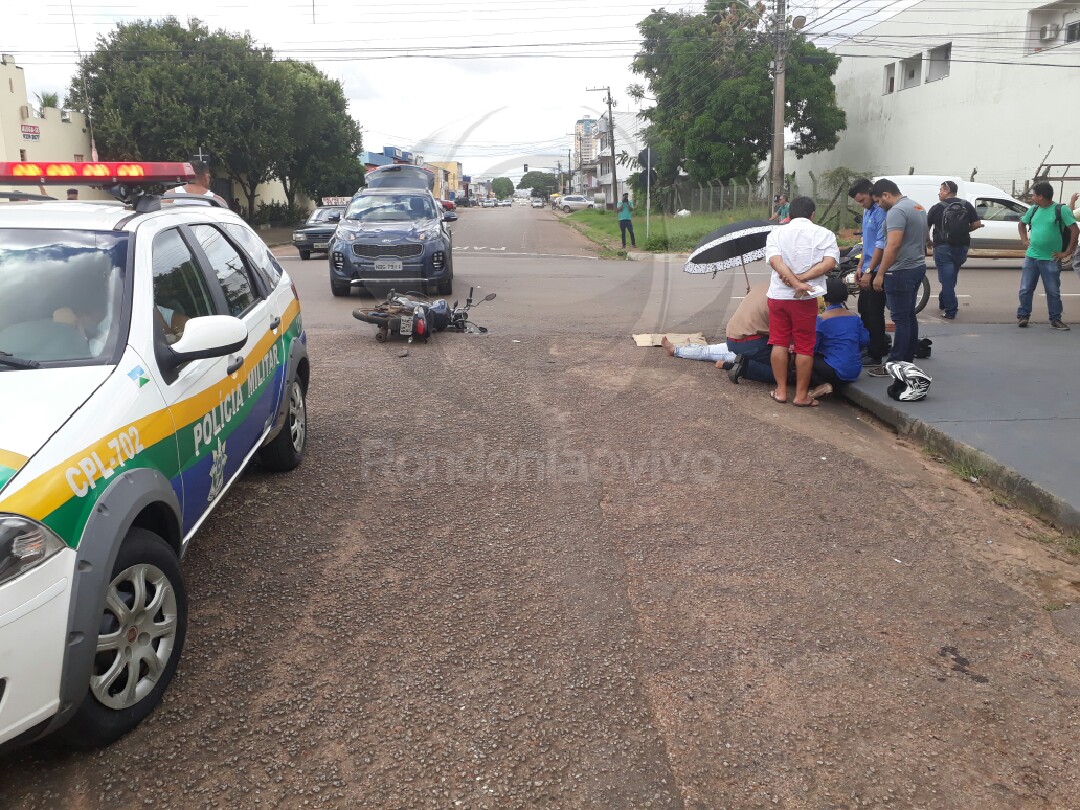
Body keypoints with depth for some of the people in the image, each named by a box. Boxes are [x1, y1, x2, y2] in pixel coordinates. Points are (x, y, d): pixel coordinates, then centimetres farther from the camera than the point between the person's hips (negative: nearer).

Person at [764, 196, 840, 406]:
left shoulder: (776, 233, 4)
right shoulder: (824, 234, 1)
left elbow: (775, 261, -13)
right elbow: (829, 263, -14)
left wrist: (796, 282, -19)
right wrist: (802, 279, -15)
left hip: (778, 295, 2)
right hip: (806, 299, -2)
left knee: (779, 343, 10)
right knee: (804, 347, 4)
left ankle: (781, 391, 14)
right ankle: (801, 395, 8)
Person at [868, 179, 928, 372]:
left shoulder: (897, 211, -17)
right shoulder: (917, 207, 16)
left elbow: (893, 245, -24)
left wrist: (880, 274, -20)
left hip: (901, 271, -10)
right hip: (918, 267, 10)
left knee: (901, 319, -6)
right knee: (909, 316, 15)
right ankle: (907, 359, 23)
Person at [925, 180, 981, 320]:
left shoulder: (937, 208, -4)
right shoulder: (967, 205, 5)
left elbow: (926, 227, -2)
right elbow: (977, 224, 1)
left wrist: (928, 242, 15)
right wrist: (964, 230, 18)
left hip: (943, 247, -4)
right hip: (962, 247, 4)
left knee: (947, 279, -1)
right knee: (951, 277, 20)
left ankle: (951, 311, -3)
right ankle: (943, 302, 33)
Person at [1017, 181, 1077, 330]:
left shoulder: (1061, 210, -9)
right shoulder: (1033, 210, 7)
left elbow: (1075, 230, -10)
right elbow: (1021, 224, 25)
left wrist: (1067, 252, -11)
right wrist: (1024, 240, 11)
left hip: (1051, 259, -4)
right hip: (1031, 257, 4)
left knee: (1053, 291, 4)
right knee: (1025, 289, 4)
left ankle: (1055, 319, 12)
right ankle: (1023, 316, 15)